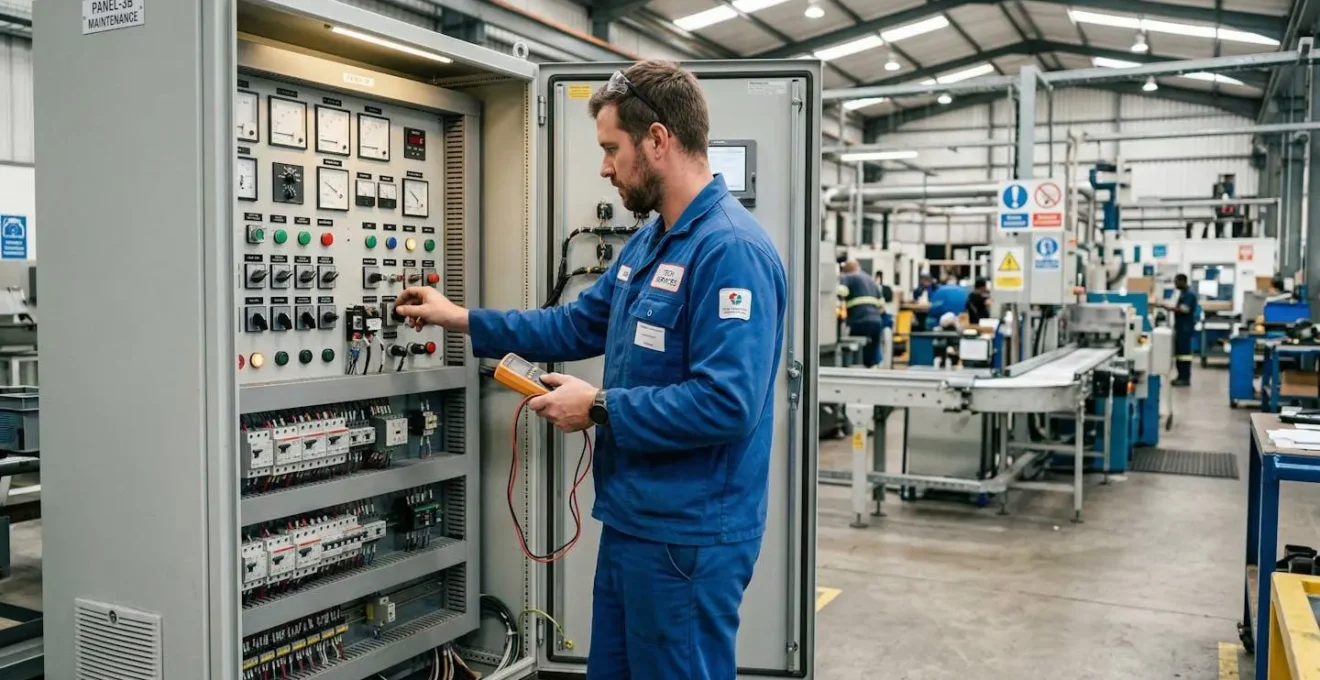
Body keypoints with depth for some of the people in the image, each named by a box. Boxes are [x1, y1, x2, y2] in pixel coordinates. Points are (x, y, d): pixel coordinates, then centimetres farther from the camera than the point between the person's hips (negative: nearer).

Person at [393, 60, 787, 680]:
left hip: (687, 535, -10)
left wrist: (599, 408, -19)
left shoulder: (730, 250, -22)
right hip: (633, 519, 10)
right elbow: (578, 326, 19)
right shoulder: (648, 243, 11)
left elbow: (726, 403, -29)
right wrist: (460, 318, 18)